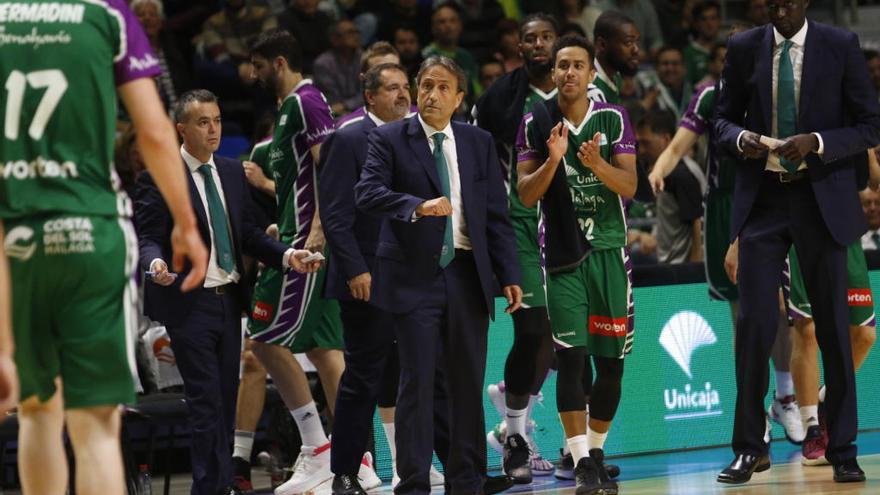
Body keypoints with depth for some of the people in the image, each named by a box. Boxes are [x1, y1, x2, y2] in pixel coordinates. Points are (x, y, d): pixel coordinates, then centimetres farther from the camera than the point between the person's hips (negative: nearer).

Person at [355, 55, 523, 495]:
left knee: (469, 380, 7)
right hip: (415, 275, -3)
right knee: (417, 380, -4)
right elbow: (367, 193, -13)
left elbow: (496, 213, 9)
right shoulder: (389, 139, 1)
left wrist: (509, 274, 2)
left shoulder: (479, 143, 11)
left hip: (468, 275, 4)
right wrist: (418, 207, -29)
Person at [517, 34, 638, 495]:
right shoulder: (536, 122, 1)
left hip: (609, 250, 1)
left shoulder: (613, 119, 1)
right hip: (562, 254, -1)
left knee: (610, 362, 5)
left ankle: (597, 452, 21)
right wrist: (553, 159, -19)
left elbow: (630, 187, -6)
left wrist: (597, 164, -25)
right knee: (571, 360, -12)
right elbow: (526, 195, -2)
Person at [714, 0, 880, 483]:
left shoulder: (841, 46, -3)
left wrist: (817, 143, -18)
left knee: (833, 328, 5)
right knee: (754, 324, -4)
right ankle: (750, 448, 5)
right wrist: (740, 138, -12)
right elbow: (724, 118, 11)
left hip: (822, 201, -1)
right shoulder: (743, 48, 3)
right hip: (762, 200, 1)